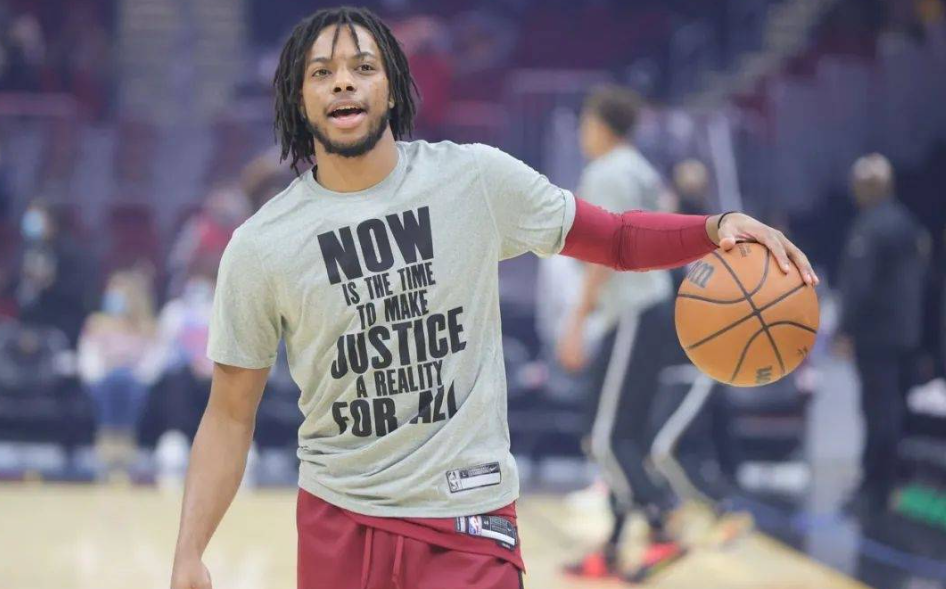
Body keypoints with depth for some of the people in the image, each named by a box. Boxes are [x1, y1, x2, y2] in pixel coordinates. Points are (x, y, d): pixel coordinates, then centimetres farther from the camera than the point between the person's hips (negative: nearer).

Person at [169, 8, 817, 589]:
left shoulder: (476, 179, -4)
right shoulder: (260, 247, -4)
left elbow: (615, 238, 7)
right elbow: (230, 415, 1)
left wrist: (717, 227, -12)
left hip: (467, 521, -1)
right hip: (337, 520, 1)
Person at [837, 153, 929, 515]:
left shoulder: (868, 228, -16)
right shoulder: (908, 223, 11)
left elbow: (858, 284, -21)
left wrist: (846, 329, -16)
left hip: (875, 335, -9)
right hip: (906, 332, 9)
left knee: (879, 408, -8)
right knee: (894, 406, 14)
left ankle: (874, 488, -7)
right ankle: (889, 478, 21)